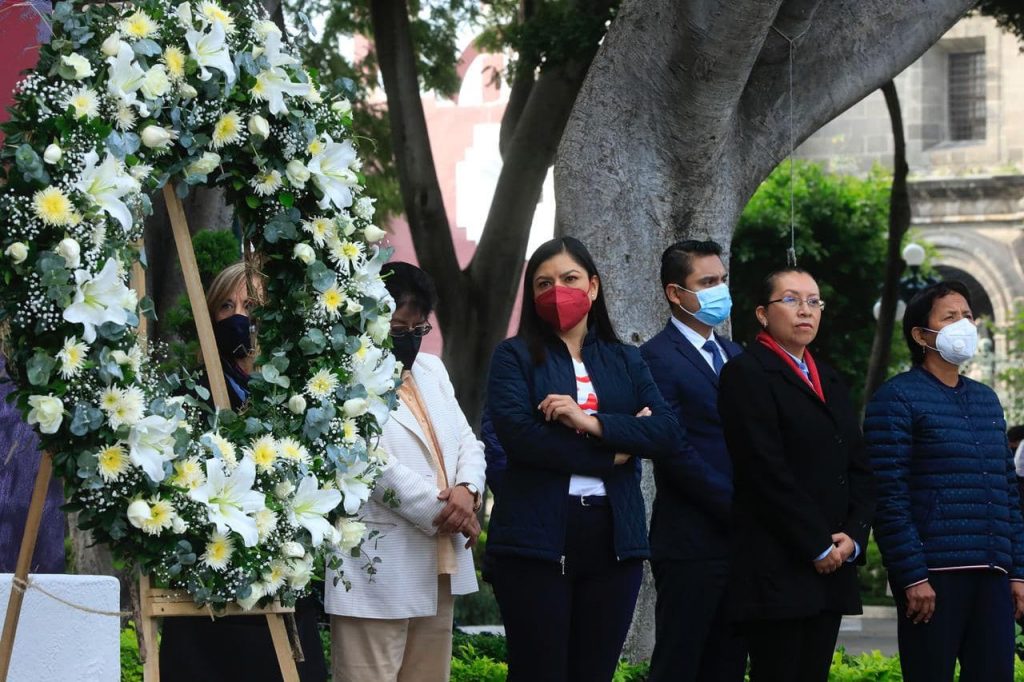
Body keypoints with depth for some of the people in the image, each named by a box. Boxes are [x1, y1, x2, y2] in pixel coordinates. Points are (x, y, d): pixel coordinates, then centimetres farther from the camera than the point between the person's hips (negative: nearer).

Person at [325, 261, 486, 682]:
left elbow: (467, 441, 15)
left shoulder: (431, 369, 18)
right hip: (377, 575, -8)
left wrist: (466, 489, -7)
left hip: (437, 568, 8)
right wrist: (444, 513, -12)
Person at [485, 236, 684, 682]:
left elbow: (668, 434, 0)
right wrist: (616, 450, -8)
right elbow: (518, 436, -12)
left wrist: (591, 422, -13)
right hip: (537, 540, -3)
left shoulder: (625, 361, 15)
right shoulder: (514, 357, 5)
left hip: (614, 540, 4)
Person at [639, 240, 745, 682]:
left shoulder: (734, 356, 17)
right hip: (692, 542, -7)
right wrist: (737, 507, -15)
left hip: (741, 539, 7)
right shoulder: (658, 358, -8)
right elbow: (676, 452, -15)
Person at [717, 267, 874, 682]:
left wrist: (853, 536, -1)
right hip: (775, 570, -7)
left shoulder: (829, 382, 20)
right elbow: (767, 472, -13)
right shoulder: (747, 374, -5)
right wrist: (819, 546, -13)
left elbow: (860, 470, 16)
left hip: (831, 568, 7)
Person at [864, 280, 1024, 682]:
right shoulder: (897, 398, -2)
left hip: (992, 576, 6)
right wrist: (912, 577, -15)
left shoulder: (986, 400, 19)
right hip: (934, 575, -6)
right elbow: (889, 498, -9)